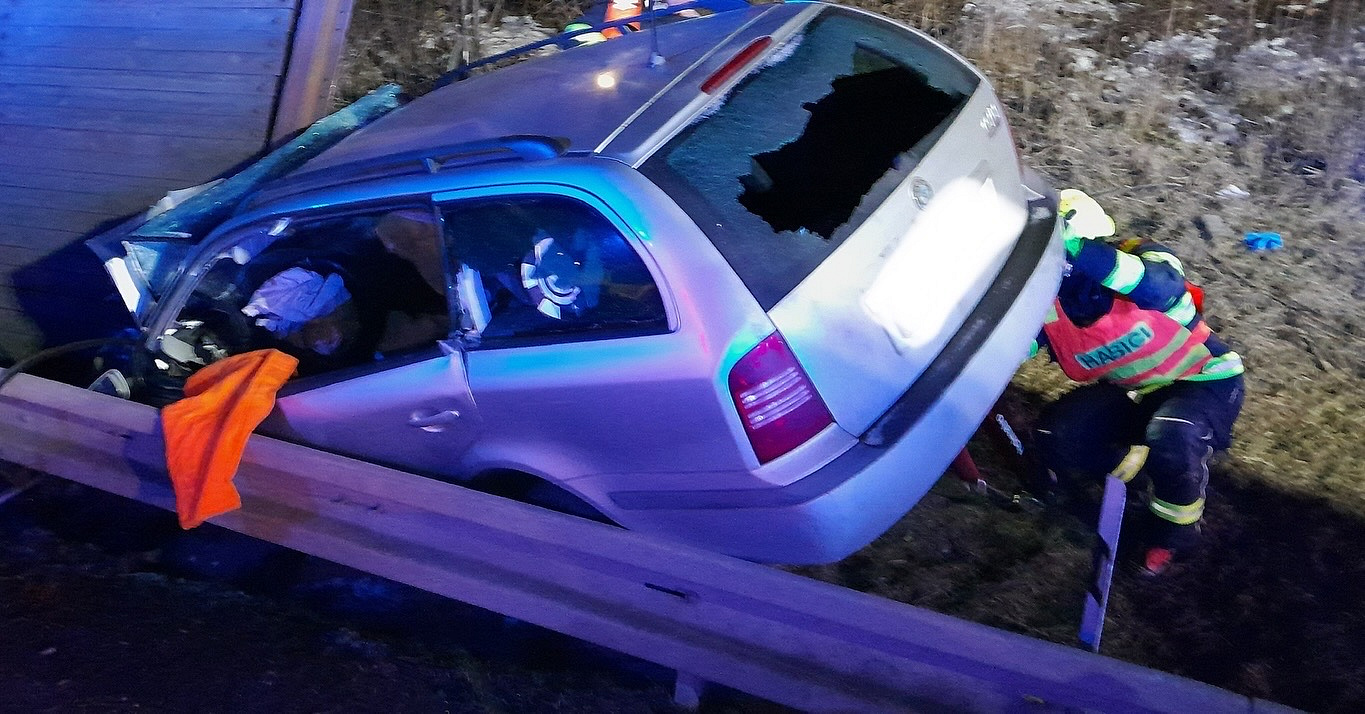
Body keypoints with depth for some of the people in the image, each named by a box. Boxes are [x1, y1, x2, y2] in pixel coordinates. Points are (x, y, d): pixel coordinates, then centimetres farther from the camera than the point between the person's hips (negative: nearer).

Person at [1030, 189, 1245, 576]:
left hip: (1201, 381, -5)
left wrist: (1080, 248, -60)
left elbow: (1160, 287, -51)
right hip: (1130, 393, 5)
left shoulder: (1140, 258, -26)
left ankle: (1176, 531, -6)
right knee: (1053, 437, -15)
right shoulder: (1048, 301, -12)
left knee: (1169, 436, -36)